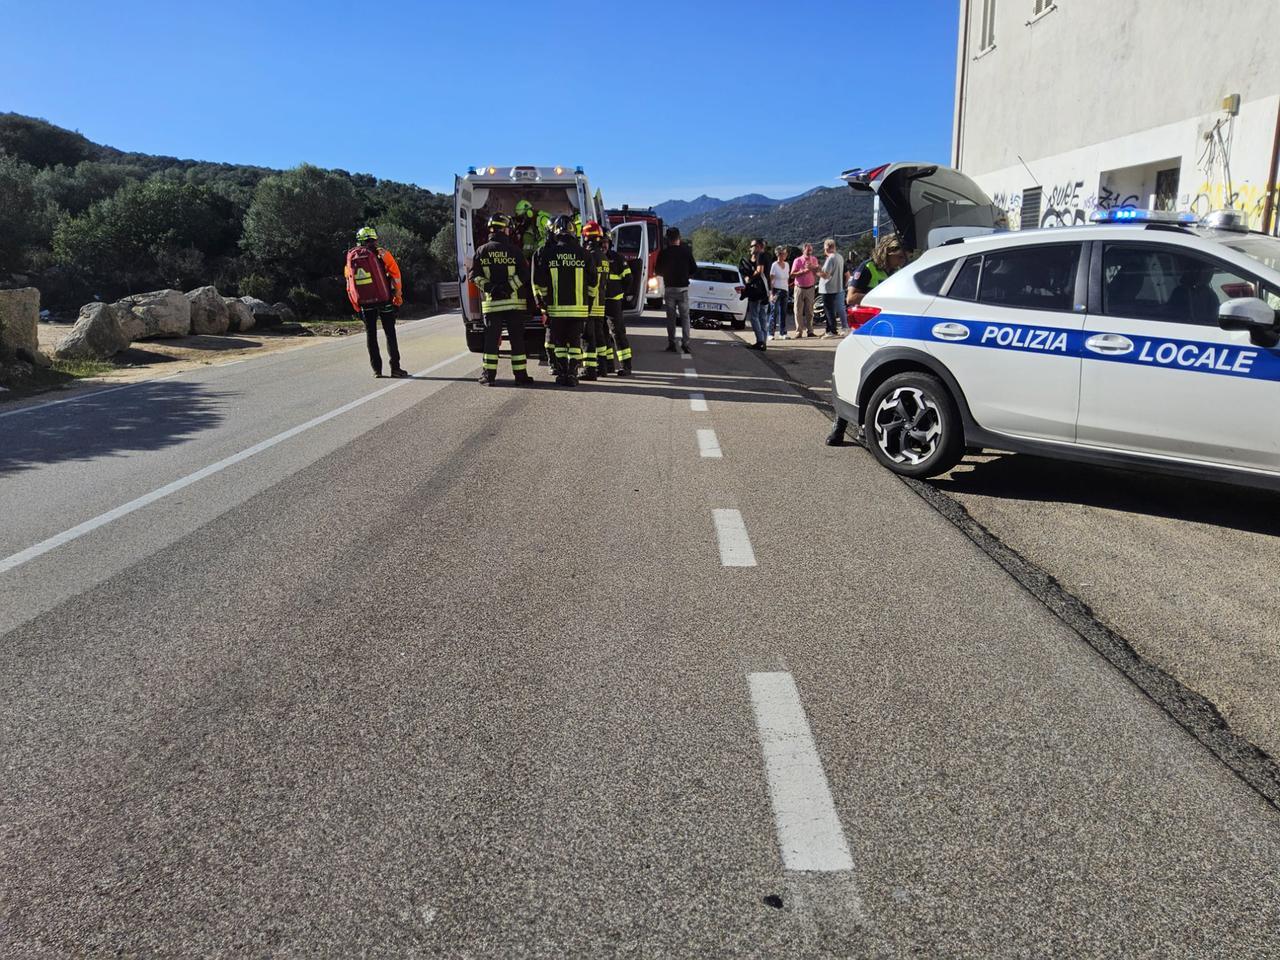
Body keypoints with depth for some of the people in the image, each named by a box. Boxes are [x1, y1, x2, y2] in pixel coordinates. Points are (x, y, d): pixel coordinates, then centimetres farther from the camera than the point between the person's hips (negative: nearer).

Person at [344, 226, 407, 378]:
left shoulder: (351, 258, 9)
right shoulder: (381, 254, -3)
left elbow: (349, 285, 11)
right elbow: (395, 275, -6)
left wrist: (356, 306, 16)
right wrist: (398, 296, 2)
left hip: (365, 303, 3)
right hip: (383, 300, -3)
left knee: (370, 334, 10)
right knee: (390, 333, 2)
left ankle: (376, 369, 9)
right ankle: (395, 367, -2)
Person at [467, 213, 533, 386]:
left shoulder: (482, 251, 3)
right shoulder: (514, 250, -2)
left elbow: (474, 275, -2)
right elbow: (524, 274, -10)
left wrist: (488, 286, -6)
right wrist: (510, 286, -11)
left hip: (491, 302, 1)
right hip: (514, 302, -1)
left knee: (491, 339, 5)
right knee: (517, 339, 4)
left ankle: (489, 375, 5)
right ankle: (520, 375, 5)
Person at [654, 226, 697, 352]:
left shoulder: (663, 253, -5)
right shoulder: (686, 251, -3)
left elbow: (658, 271, 2)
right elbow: (694, 268, 1)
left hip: (669, 288, 0)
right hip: (683, 287, 0)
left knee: (671, 317, 6)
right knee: (685, 316, 4)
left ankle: (671, 344, 4)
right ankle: (686, 344, -3)